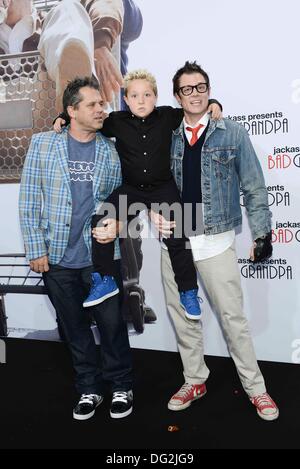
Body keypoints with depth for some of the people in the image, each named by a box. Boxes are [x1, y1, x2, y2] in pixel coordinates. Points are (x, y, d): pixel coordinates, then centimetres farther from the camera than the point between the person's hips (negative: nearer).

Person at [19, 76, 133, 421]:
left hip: (101, 255, 0)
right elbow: (29, 200, -1)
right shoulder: (43, 143, 0)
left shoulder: (110, 150, 3)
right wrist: (36, 249, -6)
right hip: (57, 258, 0)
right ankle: (88, 389, 31)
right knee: (74, 327, 13)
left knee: (112, 323, 6)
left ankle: (121, 387, 28)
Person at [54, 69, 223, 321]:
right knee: (100, 222, -16)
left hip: (163, 189, -1)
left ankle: (188, 291, 14)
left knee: (176, 239, -4)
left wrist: (213, 105, -8)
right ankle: (105, 280, -2)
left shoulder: (168, 116, -3)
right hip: (130, 189, 1)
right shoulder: (118, 121, -3)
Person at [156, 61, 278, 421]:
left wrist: (262, 231, -2)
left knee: (233, 316, 2)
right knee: (182, 315, 12)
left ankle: (255, 387, 20)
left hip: (216, 240, -3)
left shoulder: (233, 134, 0)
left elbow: (253, 187, 1)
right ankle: (194, 381, 30)